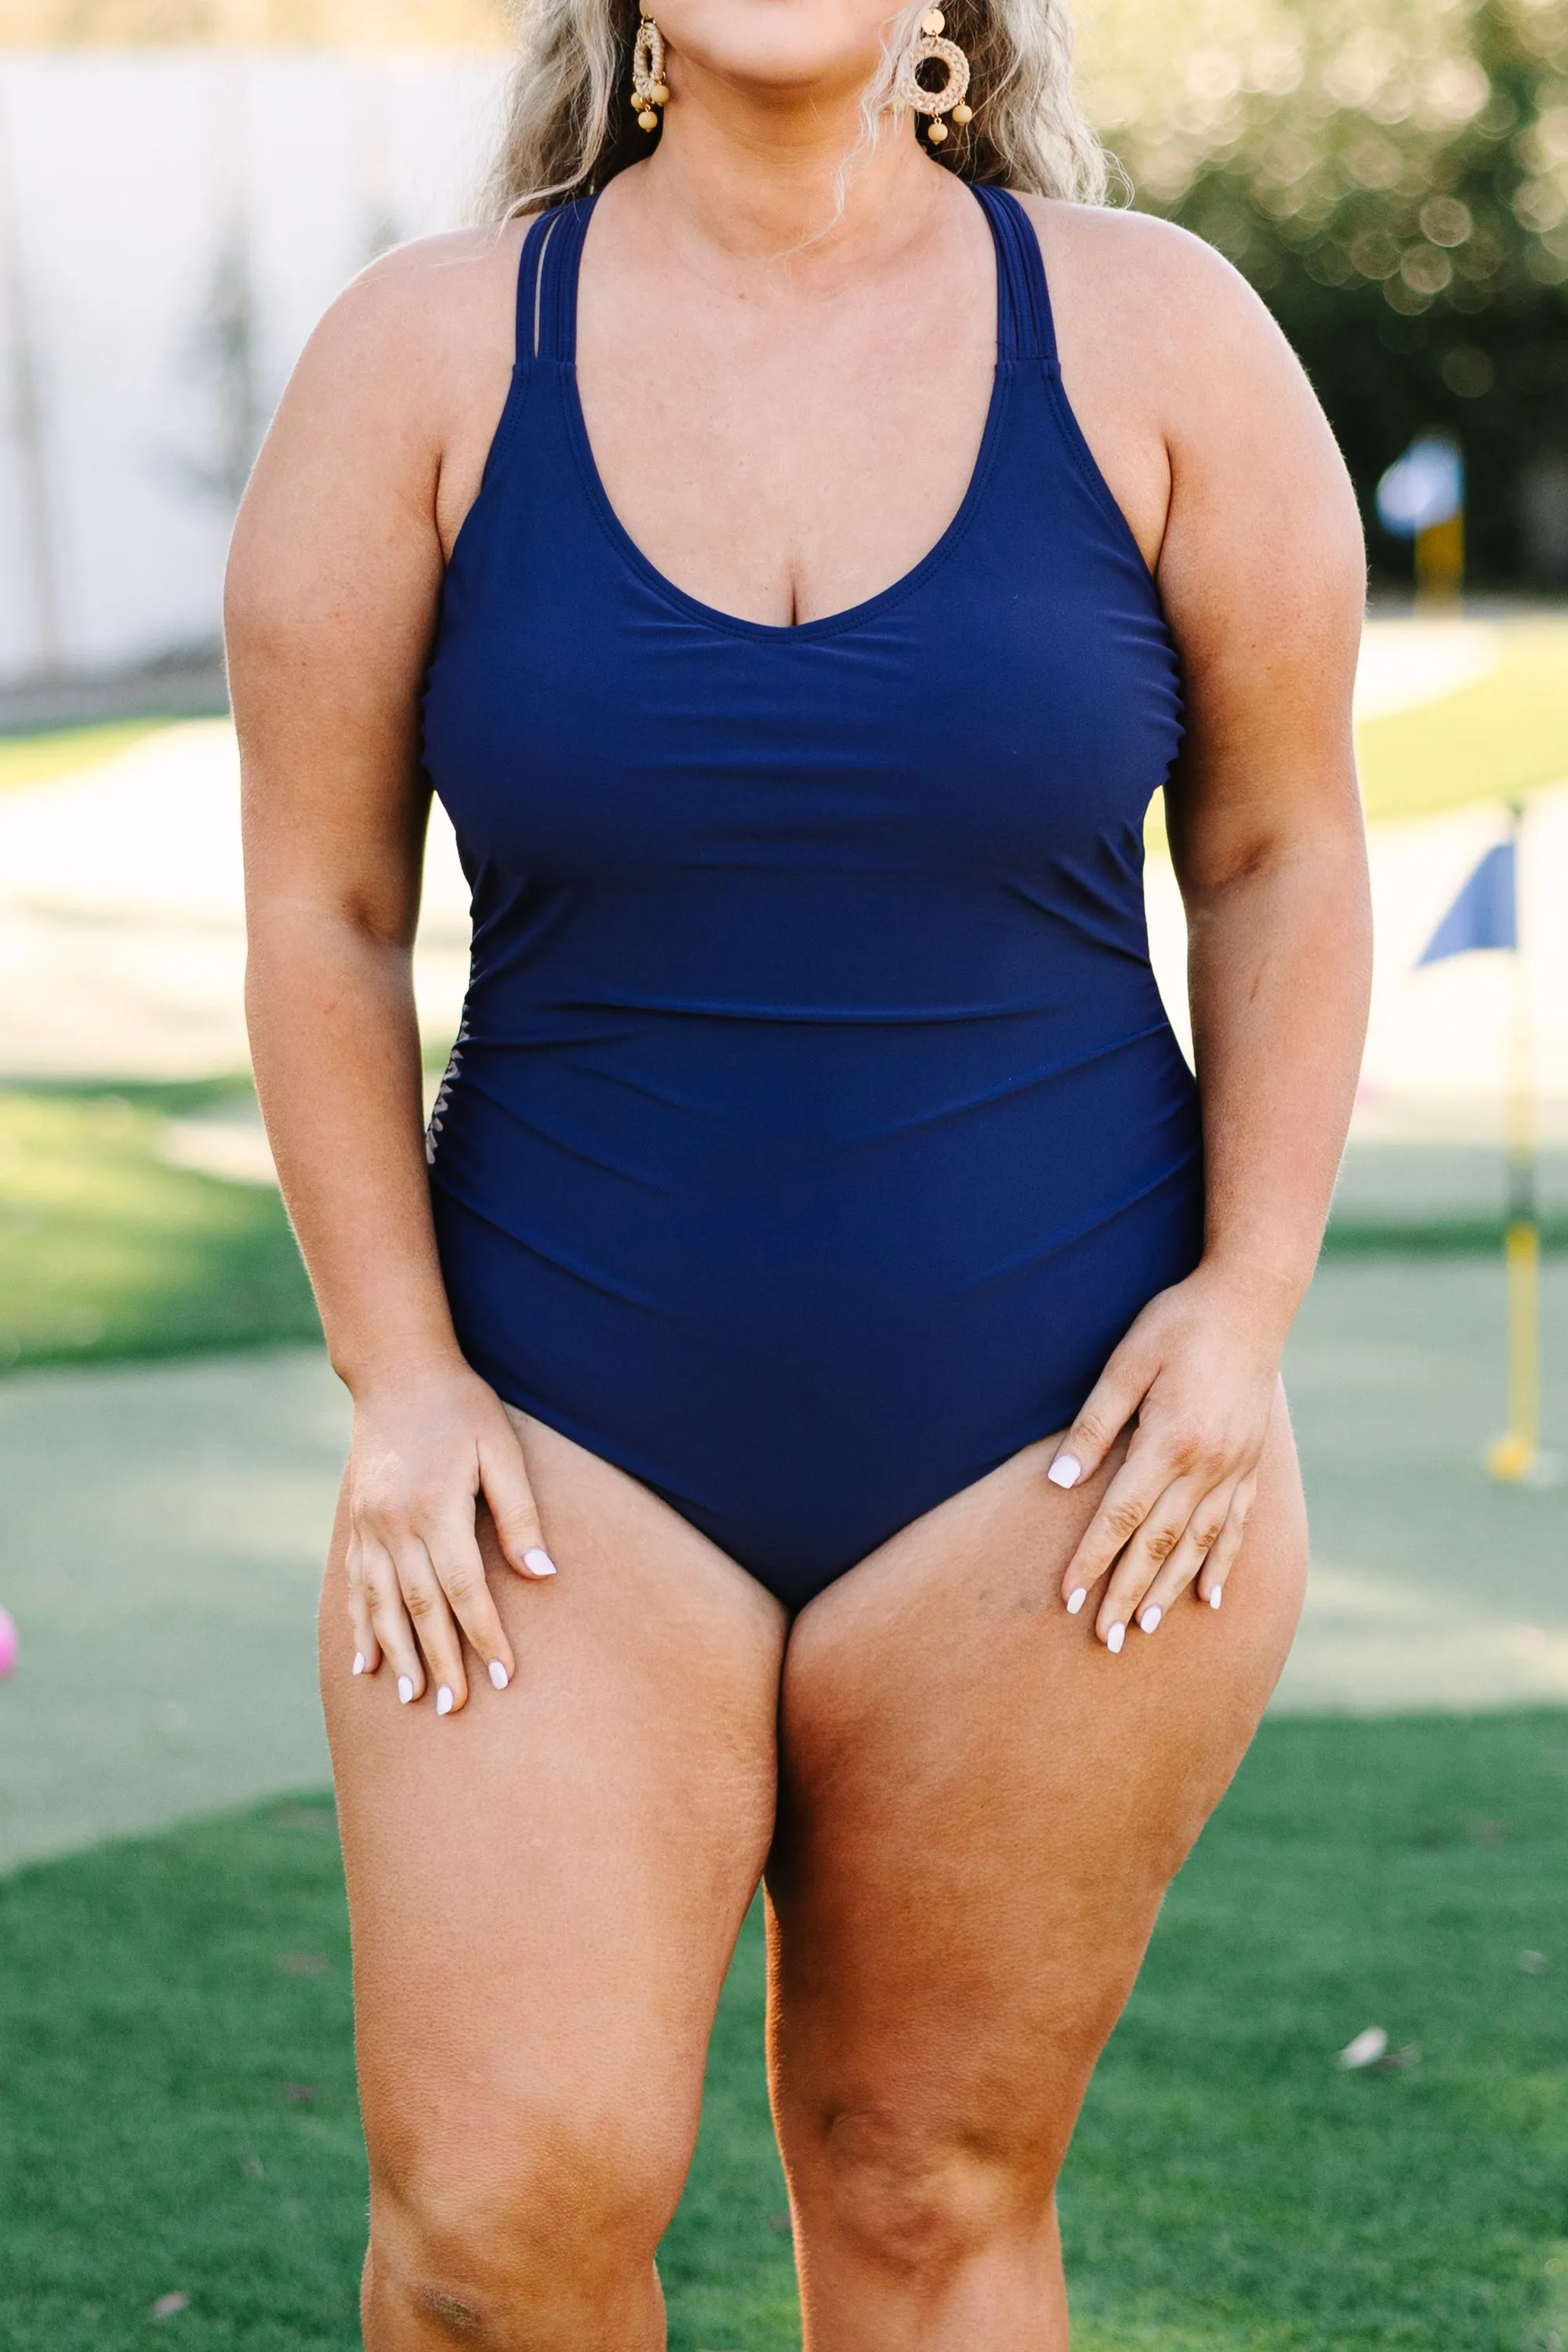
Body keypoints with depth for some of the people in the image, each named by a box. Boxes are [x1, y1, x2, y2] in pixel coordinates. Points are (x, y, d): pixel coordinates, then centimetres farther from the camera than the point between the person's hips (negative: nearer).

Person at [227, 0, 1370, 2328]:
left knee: (933, 2194, 6)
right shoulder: (425, 357, -2)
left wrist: (1249, 1303, -5)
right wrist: (399, 1378, -6)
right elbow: (323, 913, 1)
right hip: (570, 1446, 0)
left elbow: (1284, 853, 5)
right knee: (502, 2211, -8)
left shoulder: (1157, 342, -1)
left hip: (1048, 1441, 0)